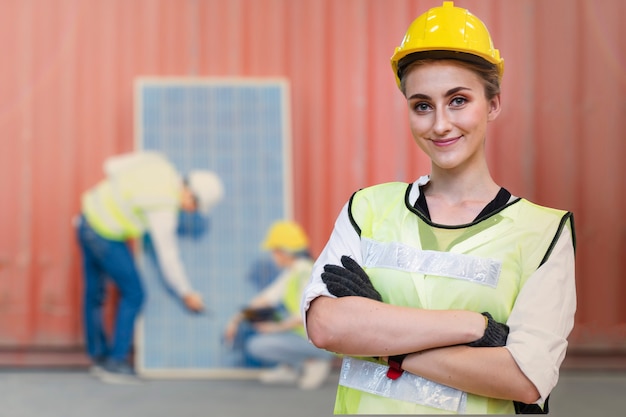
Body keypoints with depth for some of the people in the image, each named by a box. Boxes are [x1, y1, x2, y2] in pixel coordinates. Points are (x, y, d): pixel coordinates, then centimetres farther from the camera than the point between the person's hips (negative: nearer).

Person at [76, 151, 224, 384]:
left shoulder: (157, 162, -5)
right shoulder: (164, 209, -22)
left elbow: (112, 166, 7)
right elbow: (167, 257, -13)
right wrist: (187, 294, -2)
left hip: (88, 221, 9)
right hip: (106, 237, -9)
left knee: (94, 294, 16)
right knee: (133, 295, 1)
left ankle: (98, 356, 28)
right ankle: (115, 363, 3)